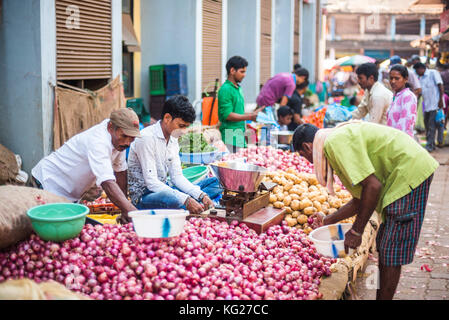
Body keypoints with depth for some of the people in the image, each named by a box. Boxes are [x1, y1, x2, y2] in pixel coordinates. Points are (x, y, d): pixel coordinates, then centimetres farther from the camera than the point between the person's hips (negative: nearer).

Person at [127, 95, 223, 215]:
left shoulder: (173, 139, 9)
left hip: (164, 190, 9)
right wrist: (186, 200, -29)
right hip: (144, 196, -9)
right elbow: (151, 183, -24)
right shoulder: (147, 138, -19)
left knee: (214, 182, 5)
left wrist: (201, 195, -8)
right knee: (170, 199, -43)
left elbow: (177, 177, 8)